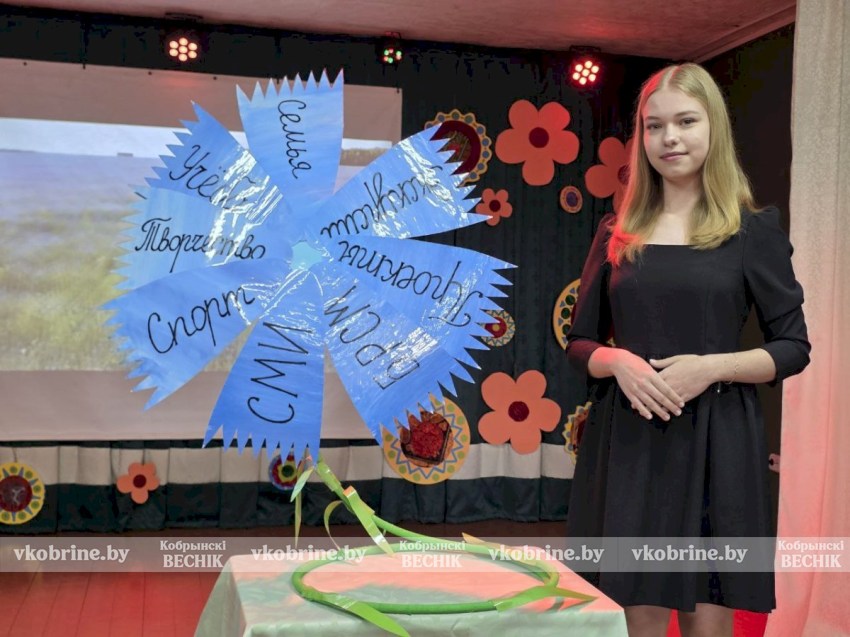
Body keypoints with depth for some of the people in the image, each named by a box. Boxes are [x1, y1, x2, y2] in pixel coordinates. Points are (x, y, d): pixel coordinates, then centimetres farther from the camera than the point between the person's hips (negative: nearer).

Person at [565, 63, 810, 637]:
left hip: (716, 440, -2)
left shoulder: (755, 229, 1)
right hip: (627, 440, 2)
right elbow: (580, 341, 11)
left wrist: (711, 367, -15)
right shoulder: (618, 232, 8)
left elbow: (794, 348, 2)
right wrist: (618, 362, -11)